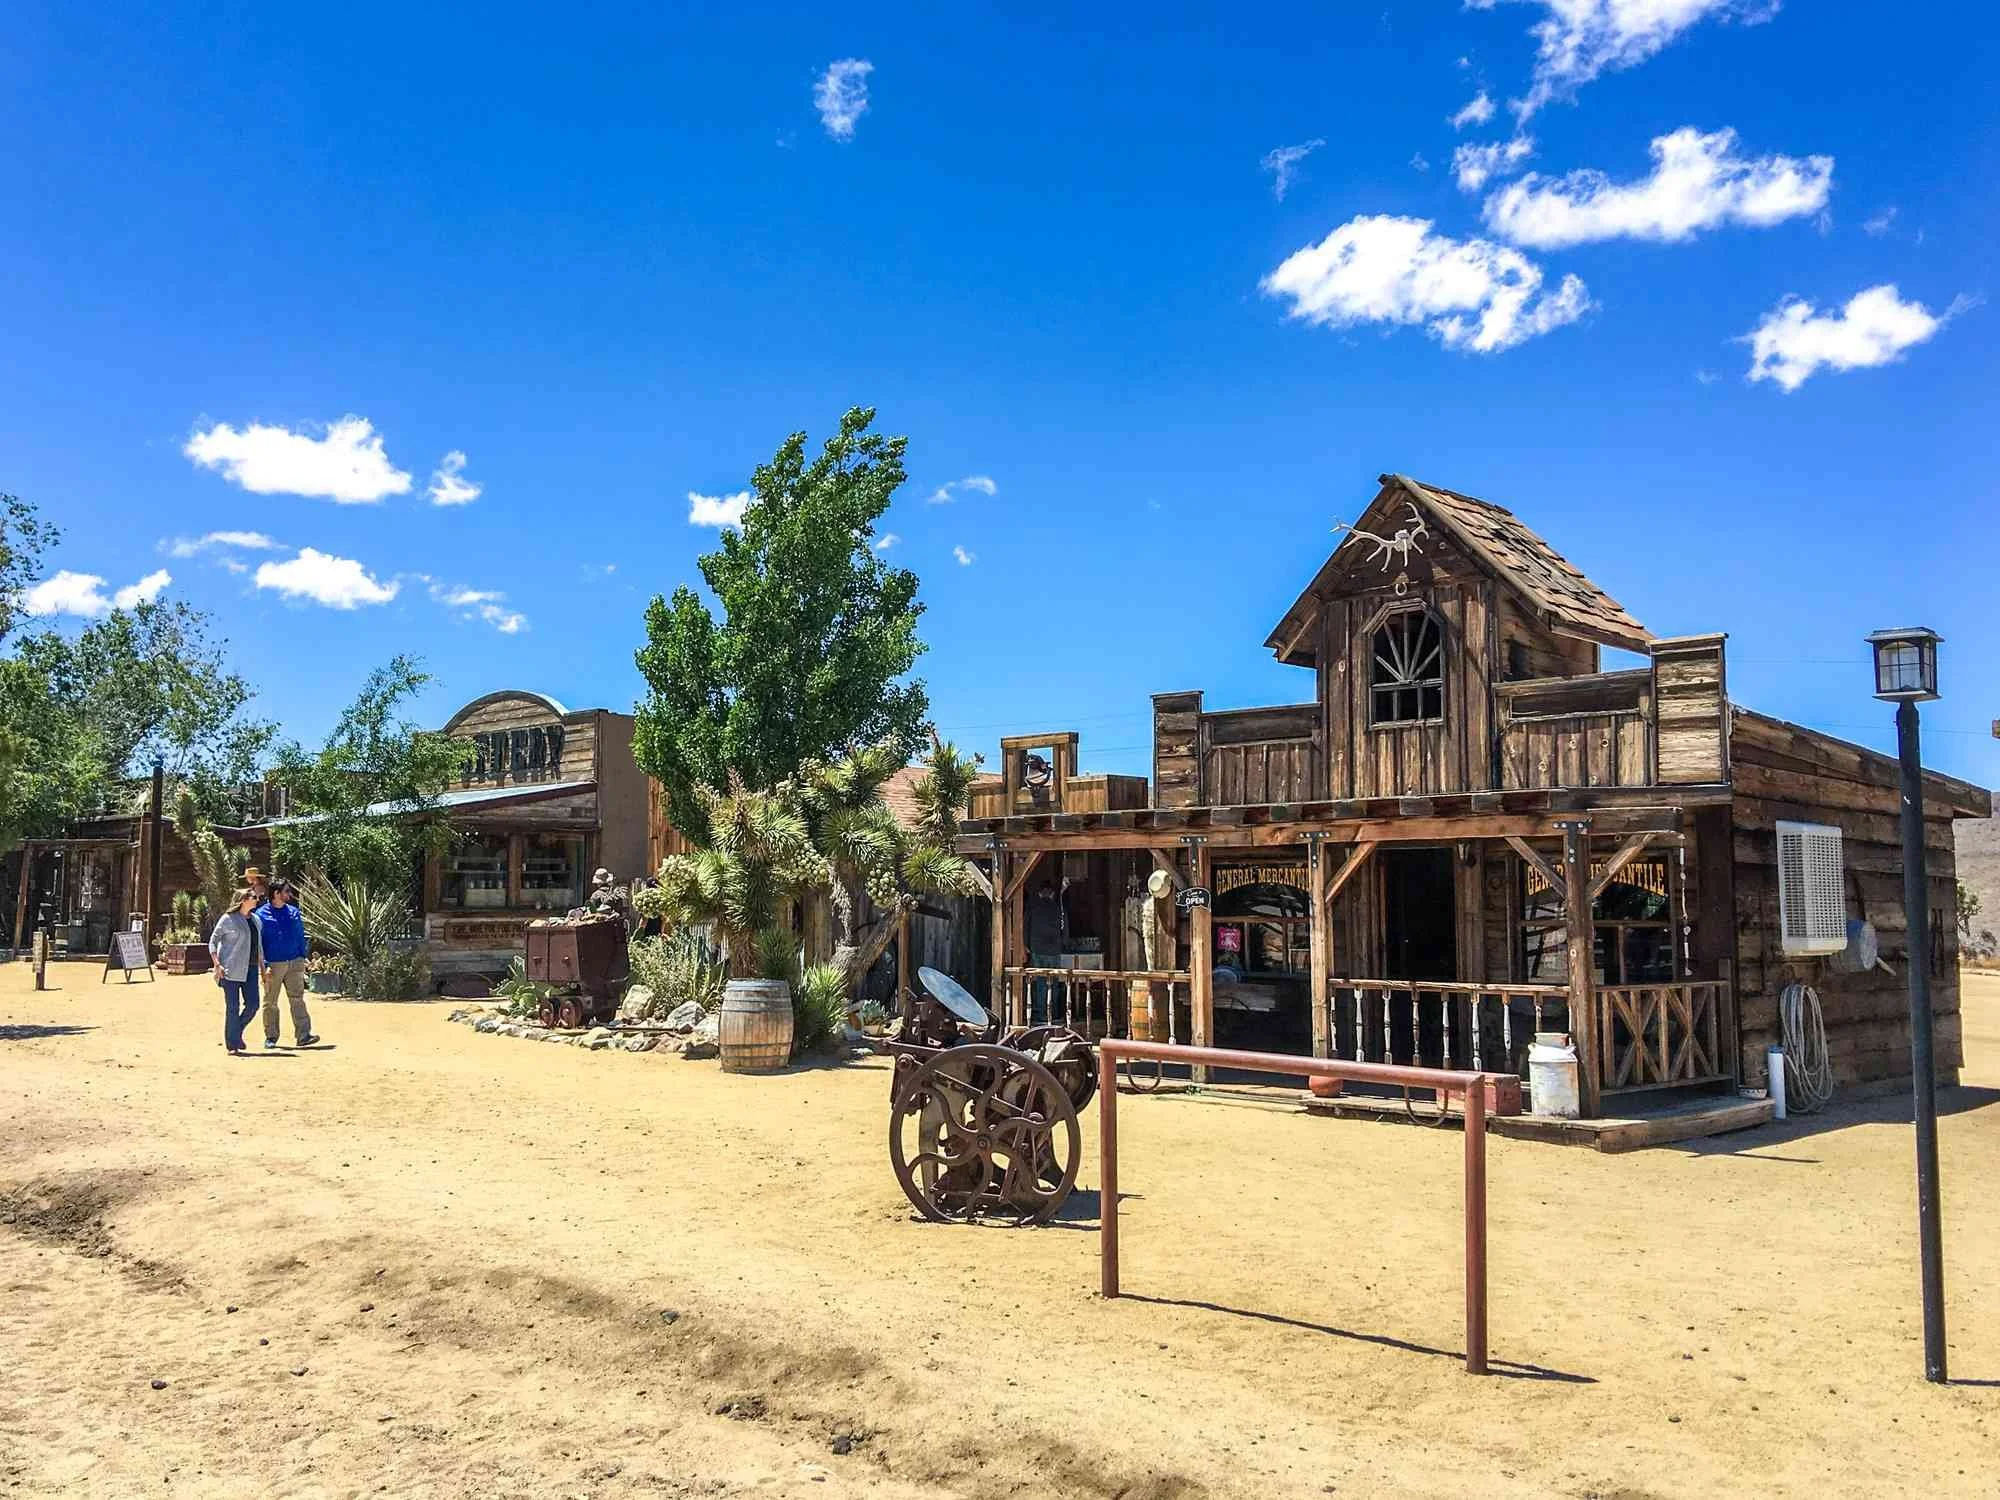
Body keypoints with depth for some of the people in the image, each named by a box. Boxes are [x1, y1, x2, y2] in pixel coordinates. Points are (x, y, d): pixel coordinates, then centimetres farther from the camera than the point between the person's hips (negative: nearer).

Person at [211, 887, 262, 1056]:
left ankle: (236, 1032, 24)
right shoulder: (228, 919, -6)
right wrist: (217, 965, -13)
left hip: (250, 969, 6)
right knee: (232, 1007, -2)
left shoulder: (255, 920, 13)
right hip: (231, 970, -6)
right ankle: (232, 1045, 6)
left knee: (252, 1004, 1)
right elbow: (213, 941, -4)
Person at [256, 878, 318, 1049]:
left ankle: (303, 1035, -6)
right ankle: (270, 1037, 15)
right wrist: (264, 966, -9)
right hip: (273, 965, -3)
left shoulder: (293, 912, 10)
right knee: (270, 1003, 6)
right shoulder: (261, 914, -2)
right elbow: (257, 942, -2)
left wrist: (303, 959, 8)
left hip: (294, 963, 3)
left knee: (297, 999, -3)